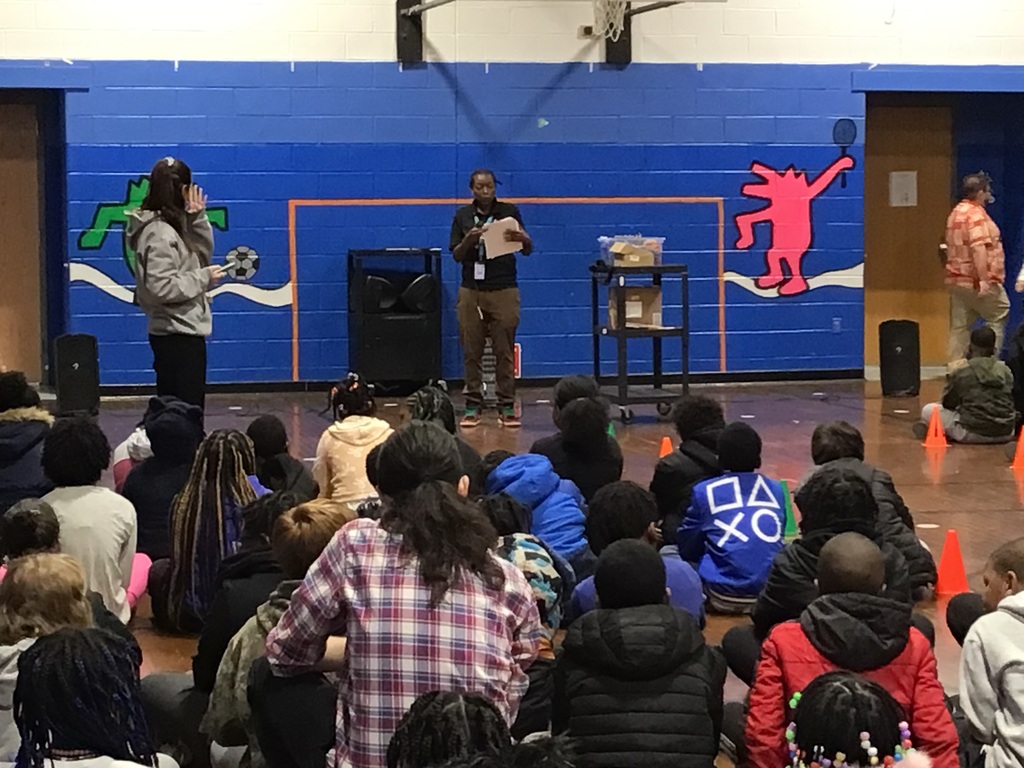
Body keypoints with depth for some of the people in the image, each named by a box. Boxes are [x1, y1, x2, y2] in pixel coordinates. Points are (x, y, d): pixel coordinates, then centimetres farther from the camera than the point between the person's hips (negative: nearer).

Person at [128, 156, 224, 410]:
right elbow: (161, 287, -24)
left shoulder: (172, 227, 12)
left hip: (179, 332, 10)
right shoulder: (160, 233, -17)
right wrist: (203, 278, -15)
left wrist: (198, 218, 3)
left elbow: (203, 254, 16)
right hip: (179, 333, -10)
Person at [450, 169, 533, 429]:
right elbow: (456, 256, 4)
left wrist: (521, 238, -22)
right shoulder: (463, 216, 7)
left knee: (505, 352, -1)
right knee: (471, 352, 2)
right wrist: (469, 239, -16)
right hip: (471, 291, 1)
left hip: (504, 291, -1)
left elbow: (528, 250, 1)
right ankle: (473, 406, 8)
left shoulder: (509, 212, 3)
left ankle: (507, 407, 3)